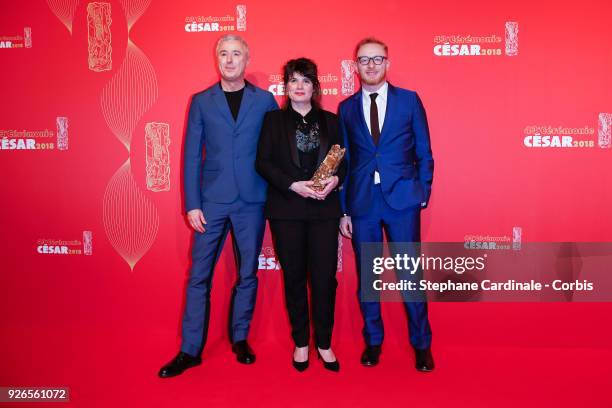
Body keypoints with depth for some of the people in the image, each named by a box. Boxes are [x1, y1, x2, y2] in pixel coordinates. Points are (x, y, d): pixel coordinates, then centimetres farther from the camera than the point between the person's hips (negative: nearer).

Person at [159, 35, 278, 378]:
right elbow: (192, 156, 4)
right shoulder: (201, 101, 7)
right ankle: (191, 350, 14)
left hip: (252, 201, 0)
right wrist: (192, 204, -3)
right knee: (199, 276, 2)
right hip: (212, 200, 0)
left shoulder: (265, 100, 5)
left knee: (247, 274, 9)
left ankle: (241, 339, 27)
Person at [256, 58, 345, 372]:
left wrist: (335, 179, -11)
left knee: (324, 277, 0)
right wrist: (293, 185, -14)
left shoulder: (330, 120, 12)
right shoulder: (273, 119, 7)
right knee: (294, 277, 7)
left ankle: (324, 343, 16)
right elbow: (263, 162, -1)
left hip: (324, 209, 1)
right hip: (286, 209, -1)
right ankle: (300, 343, 22)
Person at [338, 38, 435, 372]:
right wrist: (343, 209, 5)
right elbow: (343, 160, 8)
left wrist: (423, 194, 0)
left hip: (402, 200, -1)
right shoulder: (347, 107, 9)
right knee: (366, 276, 9)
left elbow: (424, 153, 7)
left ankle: (421, 344, 20)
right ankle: (373, 341, 26)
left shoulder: (409, 100, 6)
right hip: (361, 203, 2)